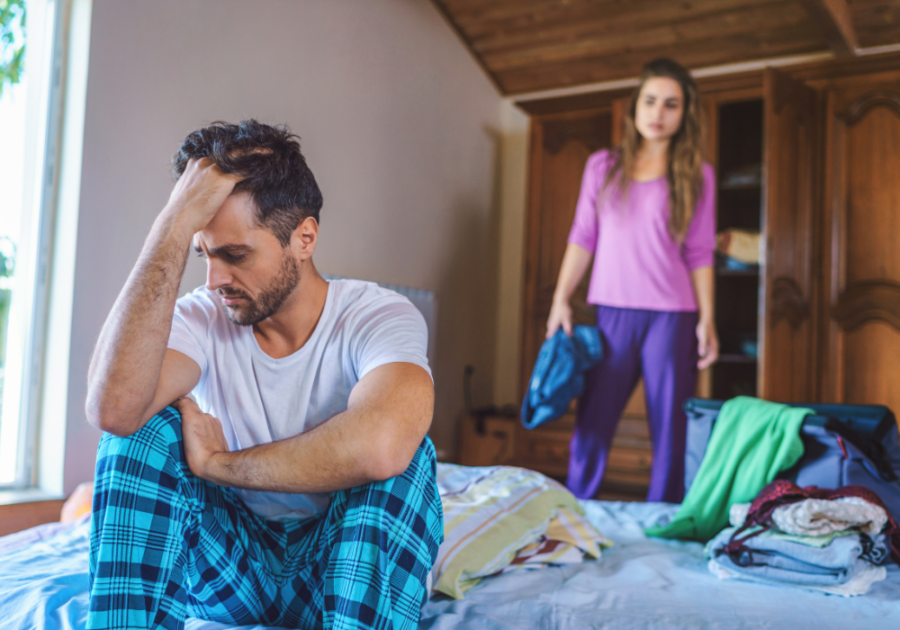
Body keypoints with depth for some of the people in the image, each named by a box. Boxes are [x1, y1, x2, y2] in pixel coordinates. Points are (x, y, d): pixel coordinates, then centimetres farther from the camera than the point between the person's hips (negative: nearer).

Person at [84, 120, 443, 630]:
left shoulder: (379, 316, -18)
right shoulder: (202, 317, -10)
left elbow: (381, 446, -42)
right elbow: (114, 407, -34)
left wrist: (215, 464, -27)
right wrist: (177, 223, -30)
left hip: (350, 557, -2)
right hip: (234, 566, 3)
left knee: (403, 452, -32)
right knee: (142, 428, -20)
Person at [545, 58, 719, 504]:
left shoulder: (697, 176, 6)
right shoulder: (602, 166, 10)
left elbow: (699, 254, 3)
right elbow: (582, 238, 9)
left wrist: (707, 321, -3)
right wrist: (561, 299, 3)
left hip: (672, 316, -1)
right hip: (613, 312, 1)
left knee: (671, 431, 2)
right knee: (592, 422, 1)